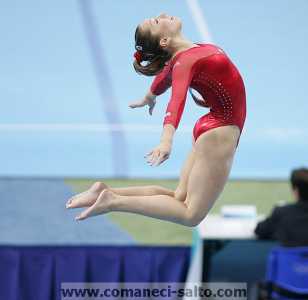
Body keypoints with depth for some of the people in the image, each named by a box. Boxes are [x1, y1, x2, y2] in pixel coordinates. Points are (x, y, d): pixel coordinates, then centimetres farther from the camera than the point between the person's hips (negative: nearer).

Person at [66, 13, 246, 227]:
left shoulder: (181, 56, 5)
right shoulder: (185, 60, -21)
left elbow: (164, 76, 27)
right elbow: (177, 99, -39)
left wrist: (149, 98, 49)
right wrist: (167, 140, -55)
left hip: (212, 130, 9)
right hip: (219, 134, -9)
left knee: (179, 198, 11)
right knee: (191, 214, -8)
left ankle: (107, 192, 5)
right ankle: (113, 201, -15)